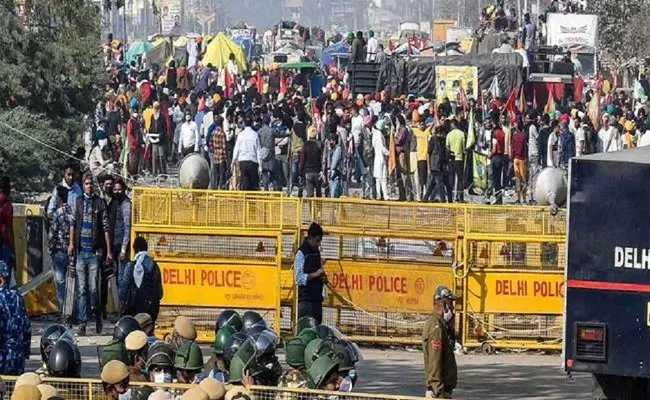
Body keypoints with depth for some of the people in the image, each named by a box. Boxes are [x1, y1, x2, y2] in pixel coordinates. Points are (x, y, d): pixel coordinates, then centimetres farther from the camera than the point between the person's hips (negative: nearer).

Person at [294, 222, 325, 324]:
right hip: (306, 299, -8)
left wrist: (323, 278, 4)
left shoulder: (317, 252, 15)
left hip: (317, 299, 8)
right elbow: (298, 278, -14)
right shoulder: (301, 253, -8)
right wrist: (315, 274, -23)